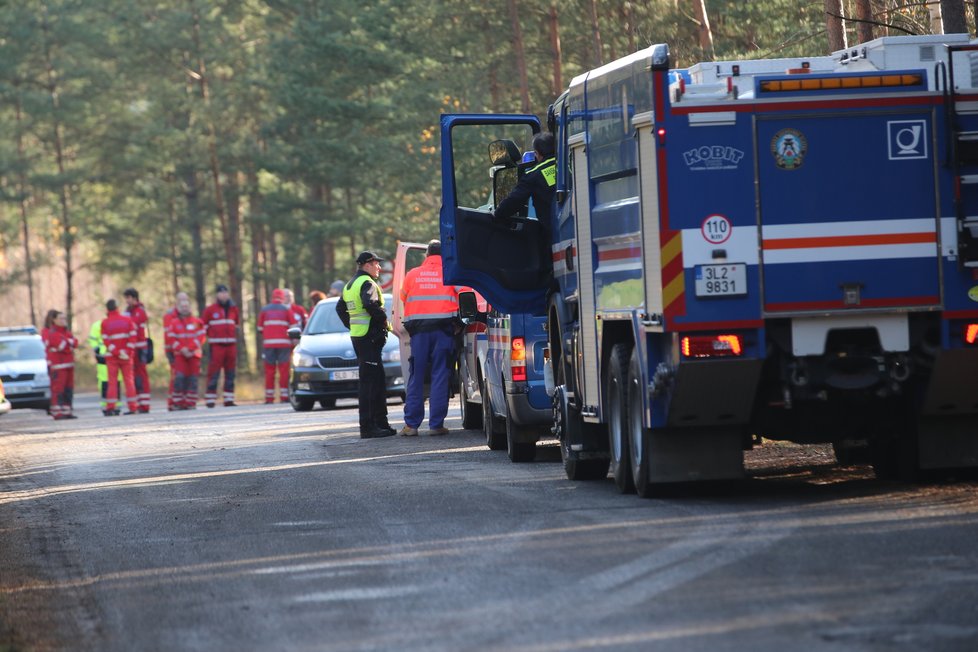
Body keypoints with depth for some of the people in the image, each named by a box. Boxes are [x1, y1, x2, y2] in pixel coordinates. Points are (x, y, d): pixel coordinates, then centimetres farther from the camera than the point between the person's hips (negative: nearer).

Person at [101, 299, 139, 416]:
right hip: (127, 356, 1)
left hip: (112, 357, -1)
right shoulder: (127, 320, 2)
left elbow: (106, 341, -10)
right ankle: (133, 407, 2)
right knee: (128, 380, 6)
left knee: (112, 381, 3)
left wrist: (118, 353, -12)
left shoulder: (105, 323, -4)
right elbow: (132, 337, -4)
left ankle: (110, 408, -1)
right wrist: (129, 352, -6)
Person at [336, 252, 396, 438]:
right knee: (369, 382, -9)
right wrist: (383, 320, -16)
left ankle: (381, 423, 20)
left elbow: (340, 308, 28)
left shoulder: (350, 285, 19)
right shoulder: (367, 283, -12)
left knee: (378, 381, 15)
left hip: (357, 336, 10)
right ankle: (368, 427, -11)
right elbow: (370, 304, -29)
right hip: (369, 337, -10)